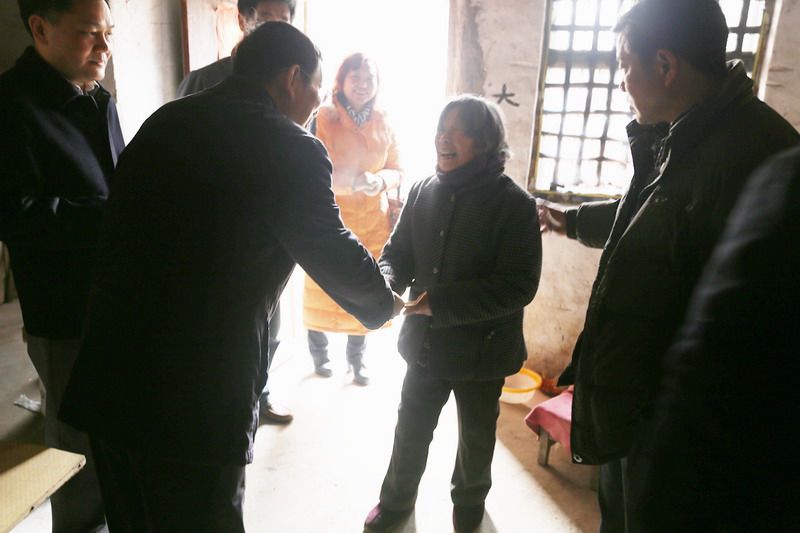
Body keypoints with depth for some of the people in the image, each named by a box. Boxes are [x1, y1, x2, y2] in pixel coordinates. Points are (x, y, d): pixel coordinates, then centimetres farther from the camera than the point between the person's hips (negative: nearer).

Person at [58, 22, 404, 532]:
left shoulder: (164, 121, 8)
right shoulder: (291, 149, -14)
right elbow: (332, 251, -5)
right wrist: (387, 302, 15)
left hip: (106, 383, 7)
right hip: (198, 402, -7)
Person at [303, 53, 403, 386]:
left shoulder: (383, 124, 5)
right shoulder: (324, 119, -7)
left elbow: (397, 170, 8)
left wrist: (381, 180, -14)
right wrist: (354, 182, -26)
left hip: (372, 221, 3)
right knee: (323, 290, 7)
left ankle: (357, 357, 33)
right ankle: (319, 353, 34)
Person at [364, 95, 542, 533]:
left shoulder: (514, 204, -18)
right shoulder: (423, 192, -4)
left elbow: (519, 285, -22)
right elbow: (397, 252, 4)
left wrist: (443, 302, -29)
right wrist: (387, 284, -19)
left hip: (482, 350, -3)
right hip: (426, 343, 3)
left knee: (476, 435, 22)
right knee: (411, 427, 20)